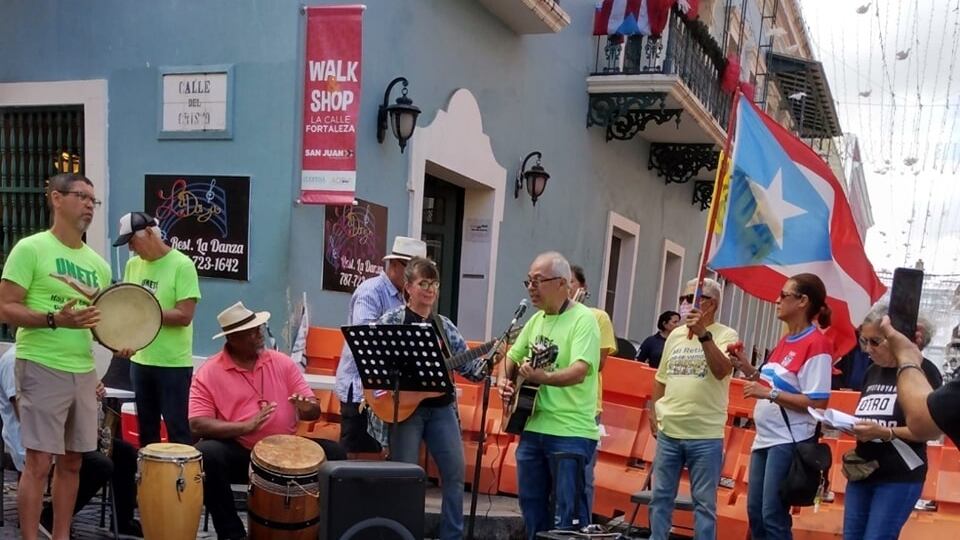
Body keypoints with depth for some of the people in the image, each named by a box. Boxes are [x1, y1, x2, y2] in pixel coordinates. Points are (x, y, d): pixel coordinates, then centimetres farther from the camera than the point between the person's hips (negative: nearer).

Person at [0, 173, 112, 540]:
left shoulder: (98, 264, 12)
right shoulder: (31, 248, -6)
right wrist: (55, 319, -24)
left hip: (84, 371, 6)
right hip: (42, 367, -6)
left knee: (72, 461, 11)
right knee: (39, 462, -4)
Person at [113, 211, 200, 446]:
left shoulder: (182, 265, -12)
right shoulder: (133, 265, 8)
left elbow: (184, 316, -17)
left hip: (174, 364, -6)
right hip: (140, 360, 7)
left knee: (177, 431, 1)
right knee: (146, 428, 17)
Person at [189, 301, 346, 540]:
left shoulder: (282, 362, 5)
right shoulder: (208, 372, -4)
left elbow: (314, 412, 4)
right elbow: (198, 425, -13)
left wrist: (307, 408, -21)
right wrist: (245, 426, -25)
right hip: (236, 453, -2)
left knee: (333, 453, -17)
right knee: (206, 455, -32)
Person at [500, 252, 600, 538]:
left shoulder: (583, 318, -12)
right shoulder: (536, 320, 12)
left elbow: (579, 372, -26)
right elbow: (512, 358, 23)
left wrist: (541, 377, -41)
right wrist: (505, 381, 3)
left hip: (570, 433, -7)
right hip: (532, 427, 8)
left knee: (568, 515, -1)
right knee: (532, 506, 15)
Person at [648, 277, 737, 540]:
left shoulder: (726, 335, -5)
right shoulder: (675, 334, 11)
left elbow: (721, 371, -23)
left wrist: (704, 334, -31)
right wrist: (653, 413, 12)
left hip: (705, 435, -5)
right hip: (668, 432, 5)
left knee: (704, 502, 5)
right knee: (660, 496, 12)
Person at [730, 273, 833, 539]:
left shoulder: (816, 344, -15)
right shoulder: (786, 340, 11)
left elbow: (818, 403, -20)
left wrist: (769, 393, -23)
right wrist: (748, 369, 4)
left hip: (788, 441, -9)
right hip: (765, 437, 9)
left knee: (773, 516, -2)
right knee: (755, 510, 14)